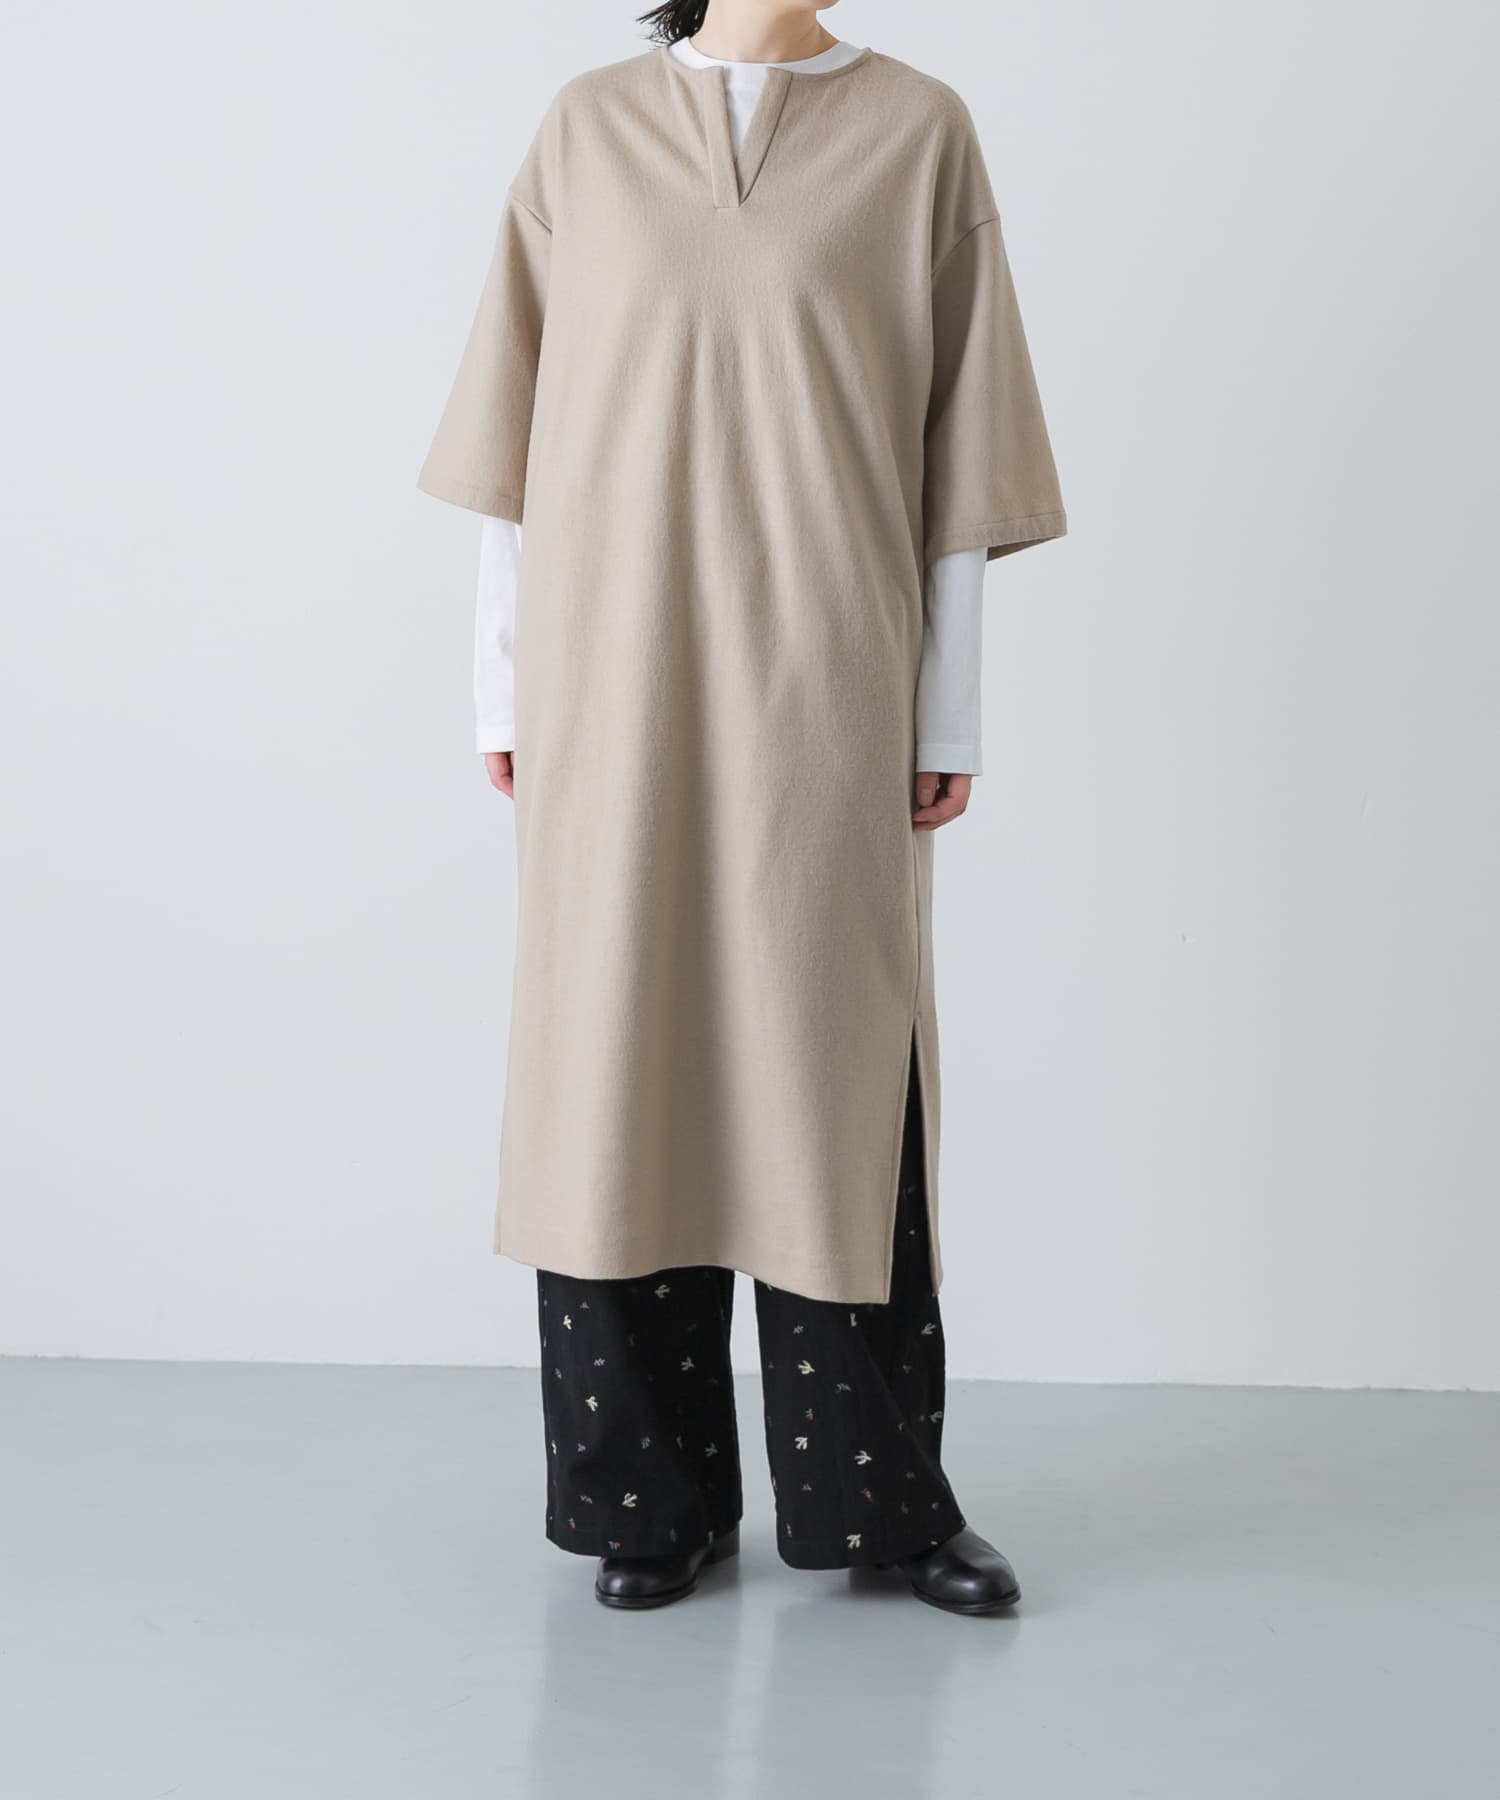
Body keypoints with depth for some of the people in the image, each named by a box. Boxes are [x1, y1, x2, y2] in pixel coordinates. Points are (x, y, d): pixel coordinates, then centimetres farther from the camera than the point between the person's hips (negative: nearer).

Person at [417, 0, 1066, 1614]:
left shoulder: (917, 133, 5)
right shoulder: (588, 130, 8)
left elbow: (957, 450, 3)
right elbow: (516, 435, 8)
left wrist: (947, 712, -1)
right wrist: (507, 689, 4)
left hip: (821, 688, -1)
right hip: (618, 690, 1)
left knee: (839, 1067, 2)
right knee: (625, 1057, 3)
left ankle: (878, 1486, 15)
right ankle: (654, 1493, 15)